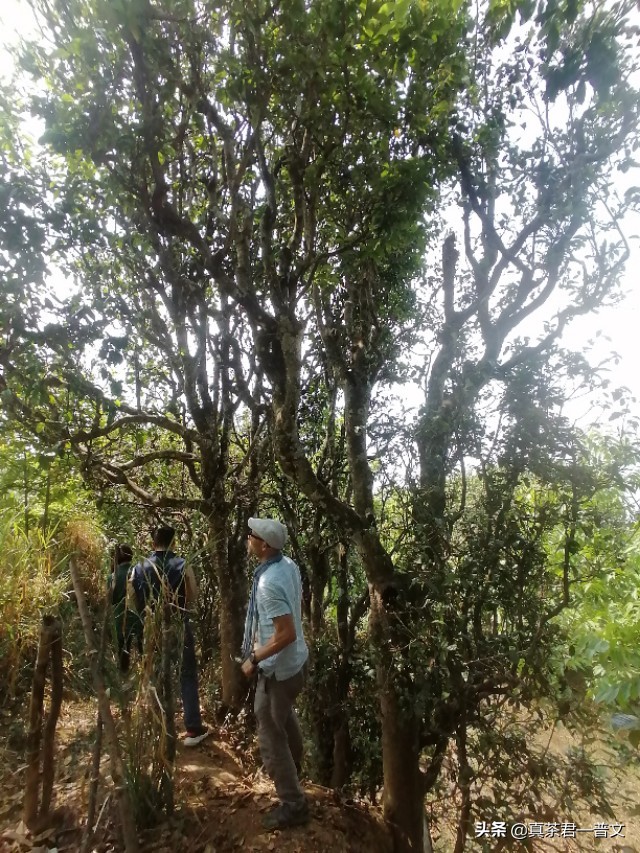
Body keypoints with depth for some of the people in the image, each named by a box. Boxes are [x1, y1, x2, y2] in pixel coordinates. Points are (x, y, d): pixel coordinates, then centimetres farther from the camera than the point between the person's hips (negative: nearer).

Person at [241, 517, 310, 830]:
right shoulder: (289, 565, -4)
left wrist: (254, 659, -20)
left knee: (271, 736, 9)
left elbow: (286, 634, -32)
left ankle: (293, 805, 24)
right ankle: (293, 766, 55)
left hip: (278, 668, -9)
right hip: (296, 661, 9)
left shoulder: (269, 583, -31)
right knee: (285, 717, 31)